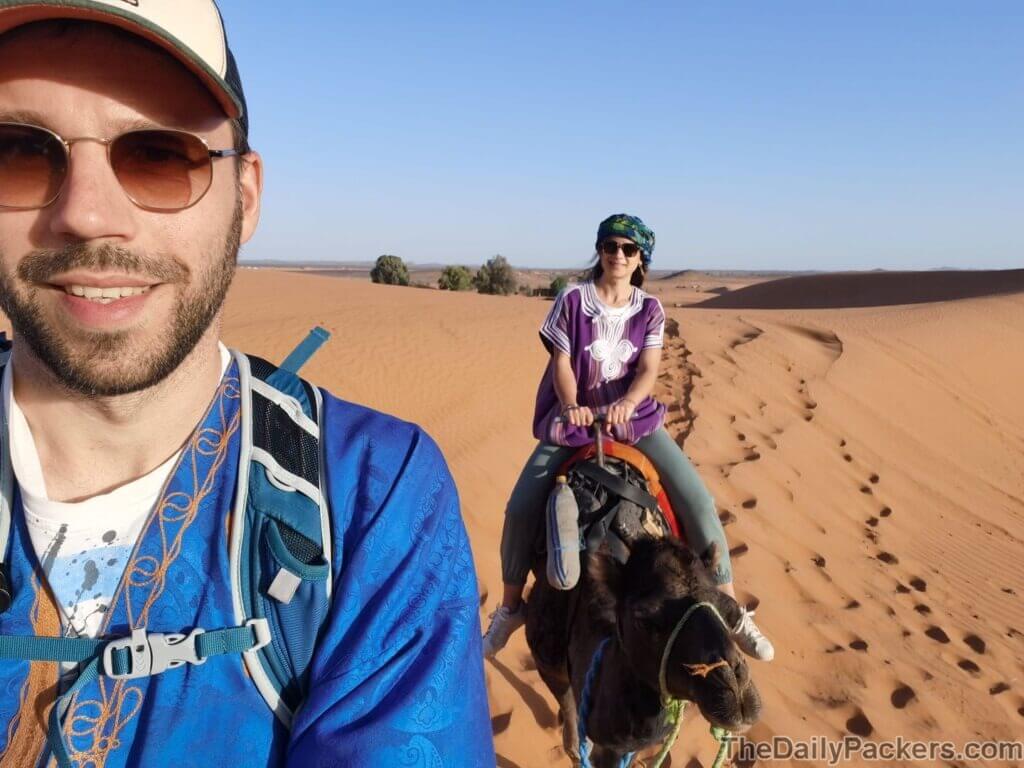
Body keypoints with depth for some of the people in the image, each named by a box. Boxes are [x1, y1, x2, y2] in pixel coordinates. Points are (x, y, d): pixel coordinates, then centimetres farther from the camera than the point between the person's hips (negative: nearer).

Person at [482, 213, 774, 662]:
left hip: (636, 416, 2)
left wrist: (627, 403, -31)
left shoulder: (649, 310, 2)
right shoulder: (572, 300, -4)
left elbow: (649, 370, -9)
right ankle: (510, 608, 9)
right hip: (573, 416, -1)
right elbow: (561, 363, -6)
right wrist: (571, 405, -26)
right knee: (521, 506, -16)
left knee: (697, 500, -13)